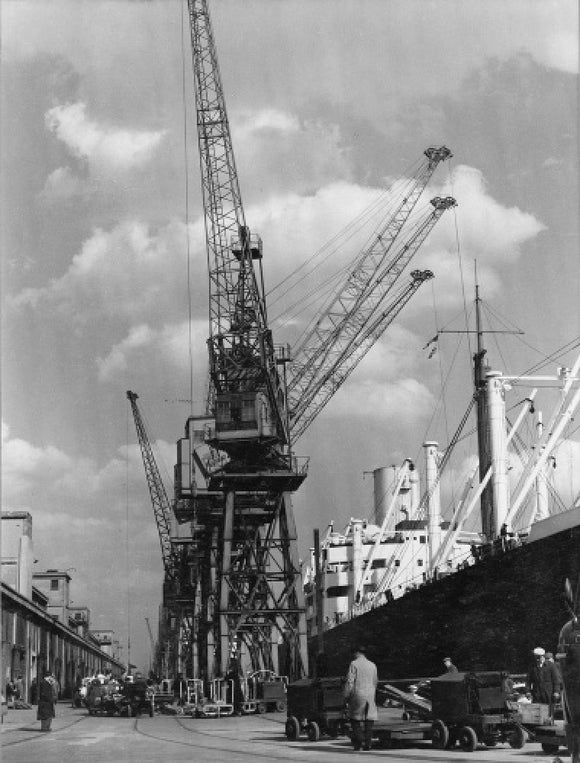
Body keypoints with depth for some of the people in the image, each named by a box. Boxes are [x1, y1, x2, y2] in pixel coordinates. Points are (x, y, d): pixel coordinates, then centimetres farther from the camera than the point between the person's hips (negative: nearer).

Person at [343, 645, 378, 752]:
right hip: (370, 696, 4)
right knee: (369, 719, 4)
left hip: (358, 695, -4)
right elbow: (375, 683, 14)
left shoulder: (354, 664, -5)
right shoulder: (372, 665, 10)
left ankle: (359, 741, -4)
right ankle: (367, 744, 0)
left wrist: (346, 695, -2)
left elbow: (350, 681, -9)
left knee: (355, 719, 5)